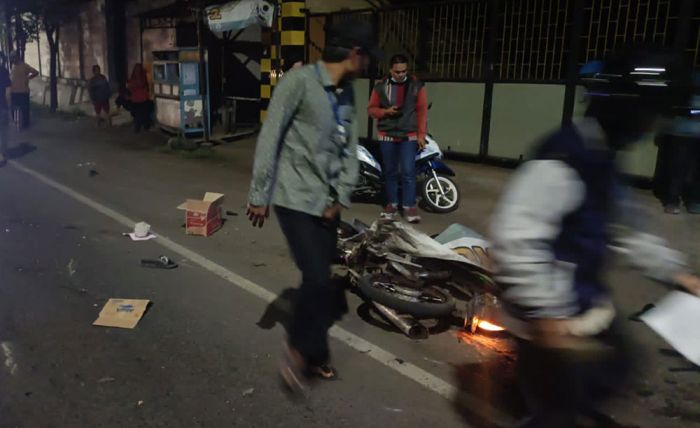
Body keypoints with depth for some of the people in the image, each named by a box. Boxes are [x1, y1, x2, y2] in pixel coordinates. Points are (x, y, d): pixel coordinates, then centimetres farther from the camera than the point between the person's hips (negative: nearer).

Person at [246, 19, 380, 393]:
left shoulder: (347, 93, 10)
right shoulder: (300, 80, -12)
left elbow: (350, 150, 12)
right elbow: (270, 139, -11)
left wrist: (341, 198, 1)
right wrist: (259, 195, -9)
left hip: (326, 201, 7)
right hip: (296, 198, -7)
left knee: (320, 279, 11)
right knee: (318, 280, -11)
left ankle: (309, 350, 31)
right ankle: (301, 349, 13)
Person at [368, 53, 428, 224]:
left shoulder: (416, 86, 0)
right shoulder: (381, 87, 3)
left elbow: (422, 111, 0)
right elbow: (371, 108, 8)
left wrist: (421, 134, -5)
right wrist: (386, 112, -12)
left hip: (409, 136, -2)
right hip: (387, 136, 2)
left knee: (408, 172, -8)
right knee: (390, 172, 9)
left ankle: (409, 206, -1)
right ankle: (392, 204, 19)